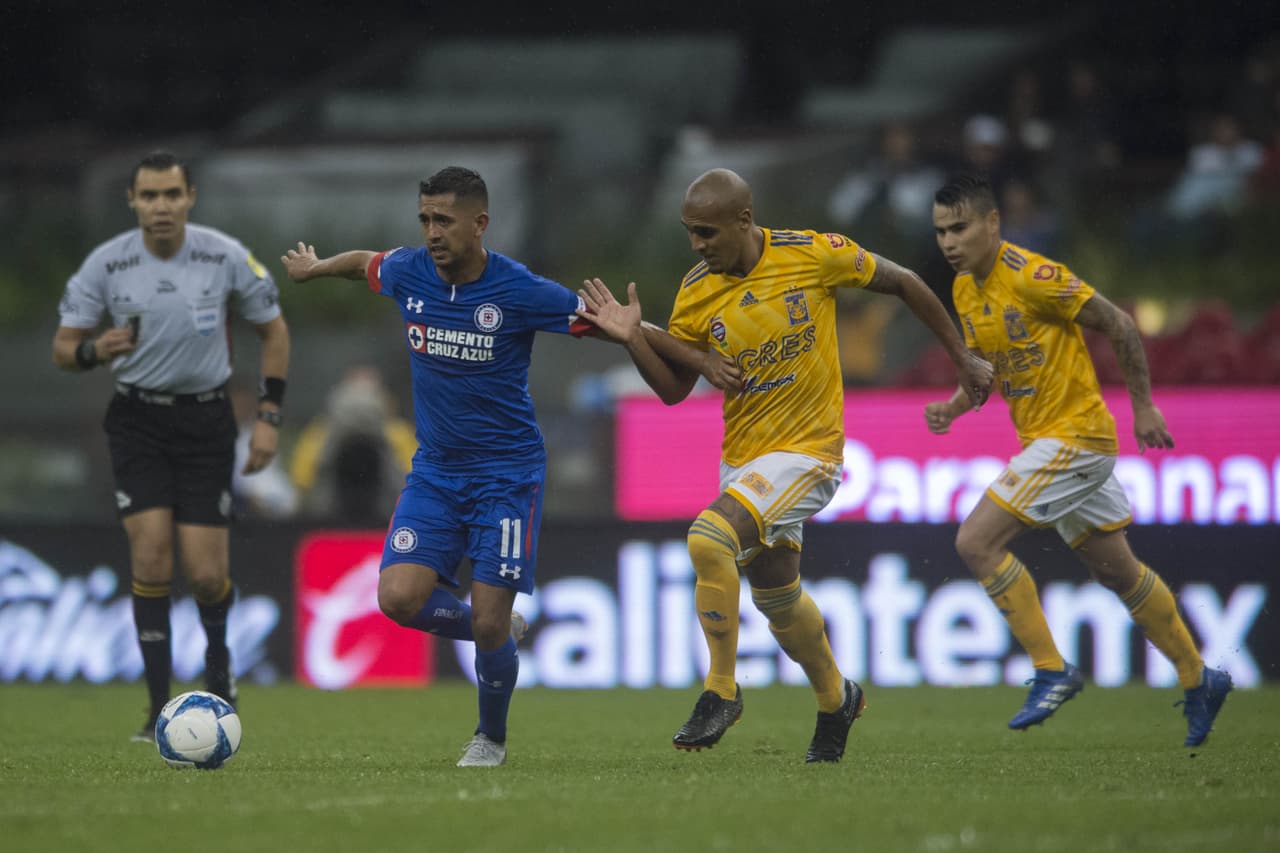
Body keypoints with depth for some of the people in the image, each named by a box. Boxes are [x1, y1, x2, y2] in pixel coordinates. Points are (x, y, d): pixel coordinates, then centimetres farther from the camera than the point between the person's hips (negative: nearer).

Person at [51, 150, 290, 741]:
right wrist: (96, 350, -25)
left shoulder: (226, 257, -9)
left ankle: (218, 660, 30)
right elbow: (62, 349, -2)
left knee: (206, 575, -5)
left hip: (206, 420, 0)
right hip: (137, 420, 0)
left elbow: (273, 331, 5)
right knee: (152, 555, -15)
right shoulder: (106, 264, -9)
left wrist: (269, 417, -1)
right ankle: (160, 708, -5)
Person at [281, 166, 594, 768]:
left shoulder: (520, 292, -16)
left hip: (507, 473, -4)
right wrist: (316, 267, 33)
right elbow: (365, 262, 20)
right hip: (435, 469, 4)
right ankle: (499, 633, 16)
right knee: (400, 598, -14)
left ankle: (491, 738, 19)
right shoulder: (408, 273, -3)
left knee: (488, 620, -9)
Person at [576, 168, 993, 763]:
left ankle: (721, 691, -13)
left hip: (809, 448, -6)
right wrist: (632, 338, -15)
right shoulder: (696, 292, -5)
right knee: (776, 596, 18)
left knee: (710, 537, -27)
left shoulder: (813, 254, -15)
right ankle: (835, 698, 45)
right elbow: (673, 388, 3)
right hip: (743, 459, 6)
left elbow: (903, 284, -1)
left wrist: (961, 358, 7)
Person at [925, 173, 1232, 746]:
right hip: (1044, 440, 9)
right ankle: (1198, 680, 30)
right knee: (1117, 571, 17)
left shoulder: (1032, 277, -20)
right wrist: (953, 407, -2)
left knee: (976, 542, -16)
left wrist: (1144, 407, -8)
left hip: (1074, 436, -9)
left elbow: (1118, 326, -13)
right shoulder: (965, 289, 6)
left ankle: (1052, 671, -9)